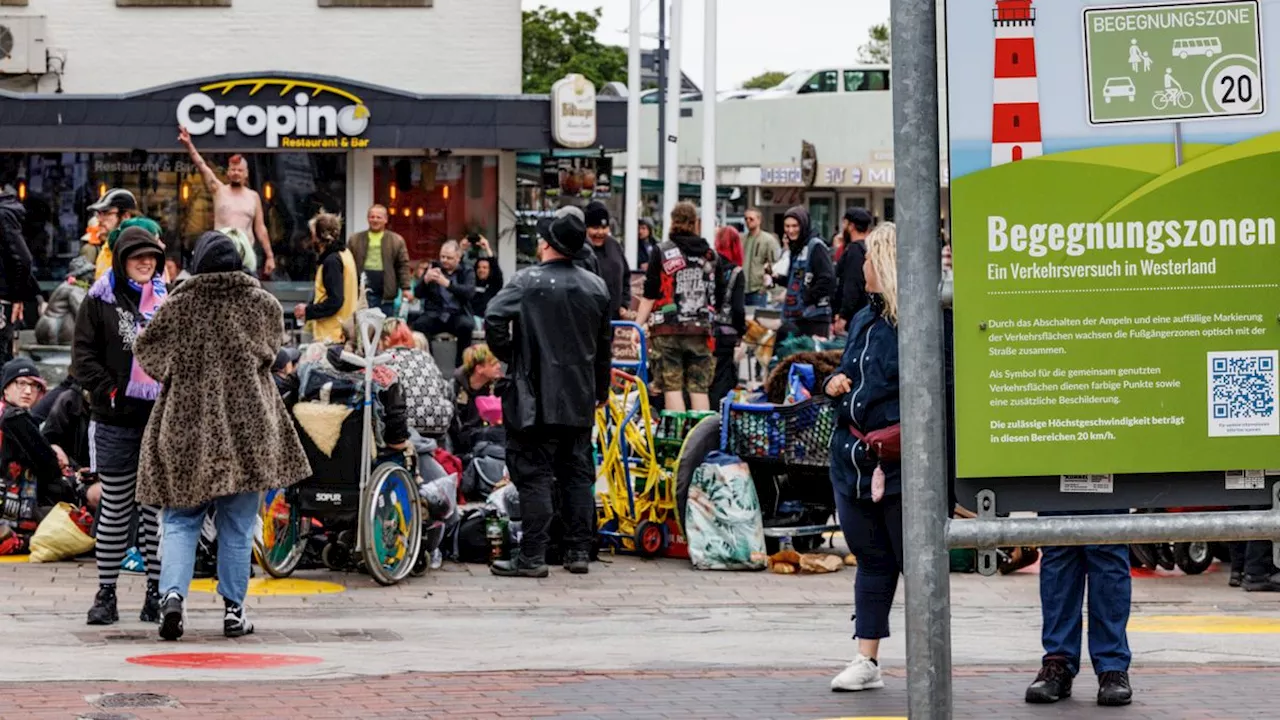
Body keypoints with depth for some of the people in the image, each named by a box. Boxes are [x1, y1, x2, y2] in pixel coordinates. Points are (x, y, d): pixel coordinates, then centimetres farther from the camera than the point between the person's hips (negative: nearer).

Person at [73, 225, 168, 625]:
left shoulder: (167, 300, 11)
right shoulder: (100, 301, 4)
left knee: (159, 507, 3)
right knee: (115, 509, 2)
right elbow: (83, 354, 0)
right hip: (116, 421, -2)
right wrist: (107, 391, -11)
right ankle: (106, 593, 9)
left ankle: (156, 592, 9)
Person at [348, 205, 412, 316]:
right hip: (361, 292, 0)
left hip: (385, 293, 0)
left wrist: (406, 288, -4)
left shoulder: (396, 240, 8)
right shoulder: (355, 240, 10)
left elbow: (403, 266, 5)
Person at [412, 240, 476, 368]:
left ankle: (461, 366, -23)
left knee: (466, 325, -35)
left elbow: (469, 292, -13)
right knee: (419, 324, -30)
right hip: (435, 314, 1)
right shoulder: (433, 268, 13)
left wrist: (447, 283, -27)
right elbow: (418, 294, 6)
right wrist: (425, 280, -16)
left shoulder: (467, 272, 8)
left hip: (458, 314, -1)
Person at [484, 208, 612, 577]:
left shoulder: (529, 280, -9)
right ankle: (580, 551, 14)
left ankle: (532, 556, -4)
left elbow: (494, 319, -20)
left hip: (536, 397, -5)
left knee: (534, 476, -4)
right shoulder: (597, 287, 9)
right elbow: (605, 344, 16)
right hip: (580, 400, 5)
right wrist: (601, 390, 27)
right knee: (578, 473, 12)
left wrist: (508, 355, -2)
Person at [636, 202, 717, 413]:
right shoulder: (709, 254, 8)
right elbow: (716, 297, 12)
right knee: (699, 387, 5)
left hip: (668, 328, -3)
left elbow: (650, 296, -5)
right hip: (699, 330, 3)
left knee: (672, 386, -1)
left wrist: (638, 326, -1)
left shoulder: (661, 251, -3)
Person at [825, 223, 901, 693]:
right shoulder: (864, 319, 17)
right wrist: (836, 385, 7)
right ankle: (867, 661, 17)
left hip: (900, 460, -9)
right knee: (871, 559, 13)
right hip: (853, 457, 9)